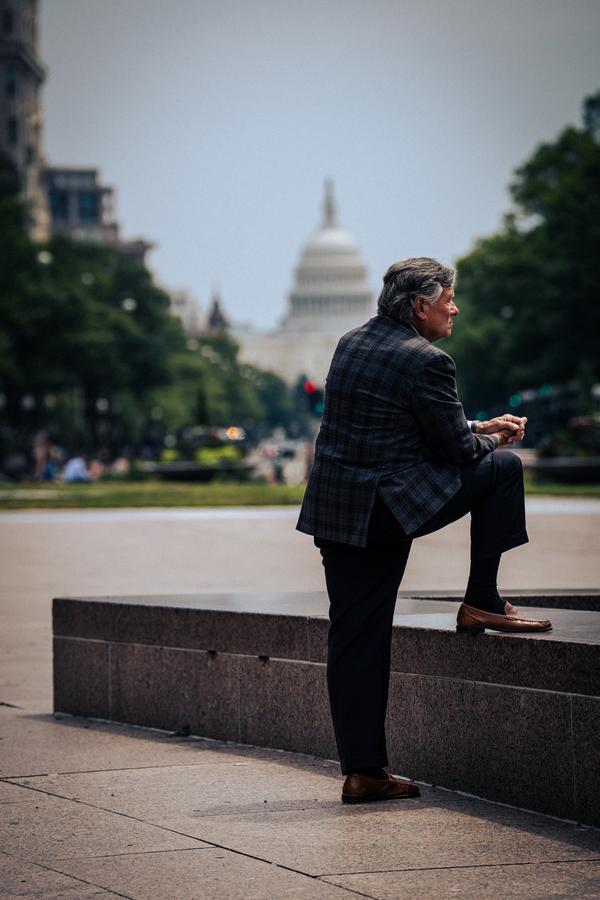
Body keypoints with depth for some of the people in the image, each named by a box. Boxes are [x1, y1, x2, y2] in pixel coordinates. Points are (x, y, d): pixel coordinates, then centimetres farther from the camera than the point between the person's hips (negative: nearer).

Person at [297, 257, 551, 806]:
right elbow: (458, 449, -7)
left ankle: (362, 770, 9)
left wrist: (480, 429, 22)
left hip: (330, 508, 9)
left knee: (355, 642, 9)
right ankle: (481, 603, 8)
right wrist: (494, 440, 14)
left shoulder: (352, 344, 16)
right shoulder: (425, 361, -12)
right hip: (387, 508, -8)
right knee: (504, 467, 5)